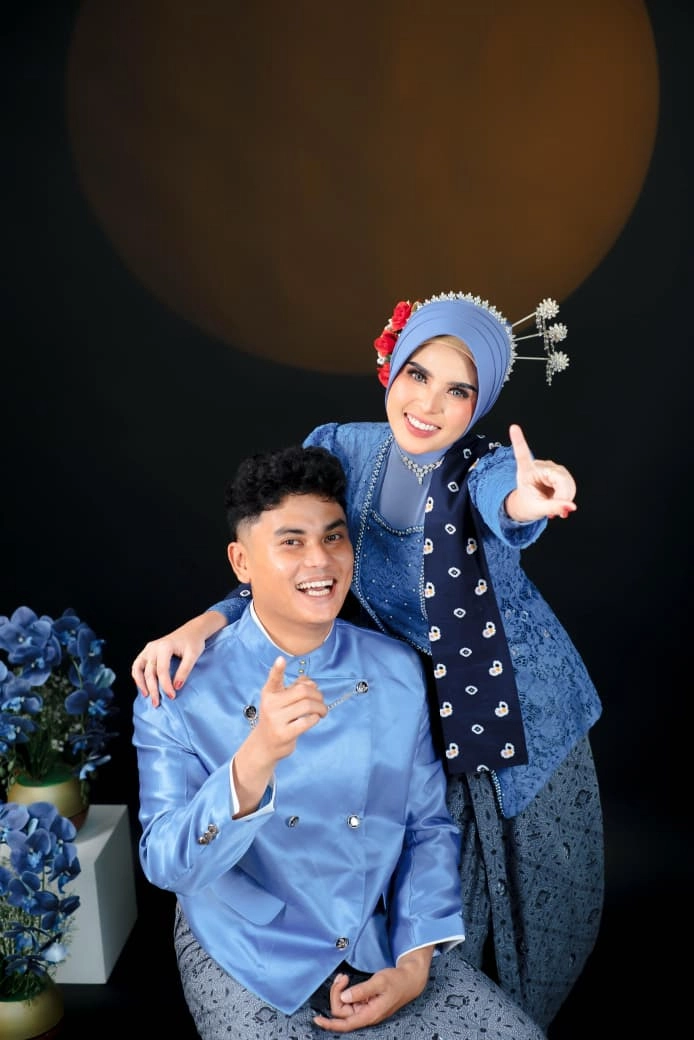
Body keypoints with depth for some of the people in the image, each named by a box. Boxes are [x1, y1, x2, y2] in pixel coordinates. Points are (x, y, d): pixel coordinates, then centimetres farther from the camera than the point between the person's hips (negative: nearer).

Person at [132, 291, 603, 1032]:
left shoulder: (491, 465, -19)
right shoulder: (340, 450, -12)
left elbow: (497, 497, -44)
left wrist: (523, 498, -70)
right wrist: (206, 623, -26)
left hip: (527, 707, 0)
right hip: (423, 713, 1)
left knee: (549, 891, 18)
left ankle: (525, 1021, 49)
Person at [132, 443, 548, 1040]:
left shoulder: (398, 671, -4)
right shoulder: (182, 692, -13)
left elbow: (429, 824, 3)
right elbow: (167, 865, -19)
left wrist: (416, 961, -8)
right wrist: (257, 758, -36)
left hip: (380, 944, 3)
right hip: (250, 958, -2)